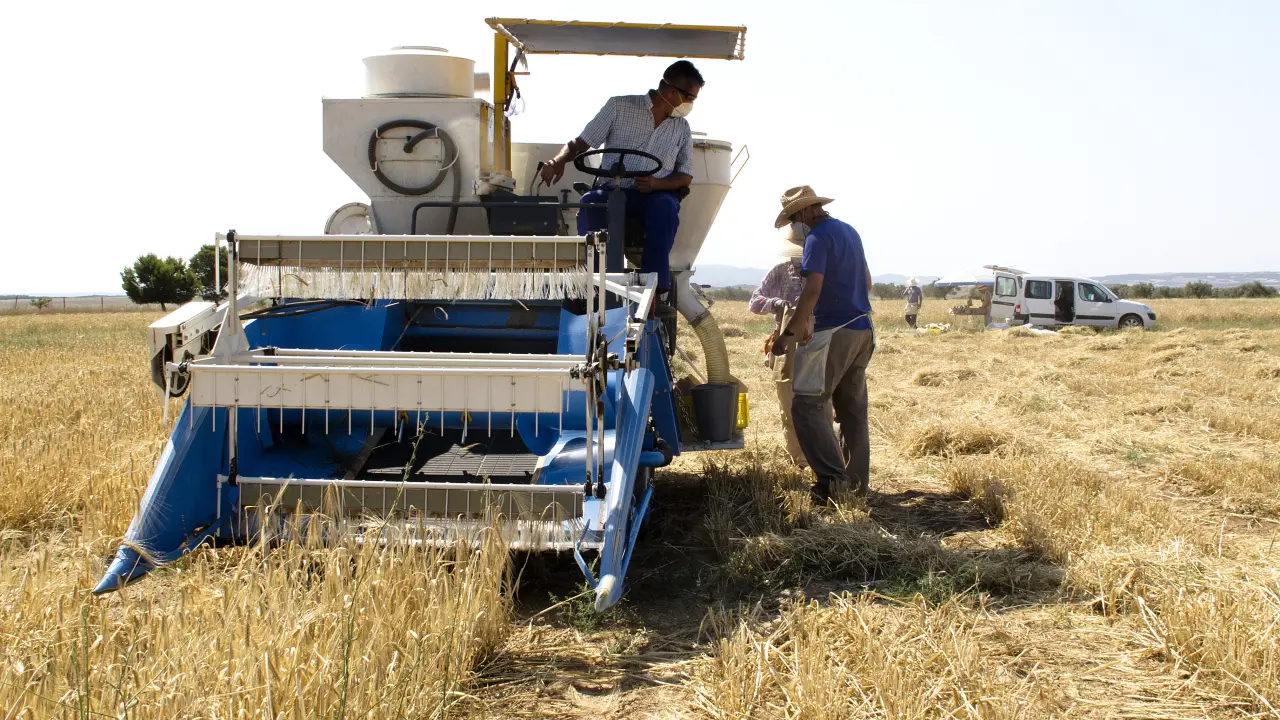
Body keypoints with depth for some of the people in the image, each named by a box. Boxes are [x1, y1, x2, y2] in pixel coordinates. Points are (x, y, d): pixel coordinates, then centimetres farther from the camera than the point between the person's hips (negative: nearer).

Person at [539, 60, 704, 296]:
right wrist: (559, 160, -18)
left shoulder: (682, 128, 13)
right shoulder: (620, 106, 5)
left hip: (655, 196, 1)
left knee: (665, 206, -36)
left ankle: (655, 286, -36)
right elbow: (581, 143, 5)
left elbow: (685, 177, 13)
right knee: (590, 202, -36)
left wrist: (657, 183, -10)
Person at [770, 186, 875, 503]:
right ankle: (858, 482, 14)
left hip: (834, 333, -9)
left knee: (806, 405, -7)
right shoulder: (850, 232, 17)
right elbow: (866, 282, 26)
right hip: (863, 331, 9)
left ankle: (833, 477, -15)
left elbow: (813, 290, -21)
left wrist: (789, 333, -20)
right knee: (853, 410, 12)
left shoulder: (818, 237, -11)